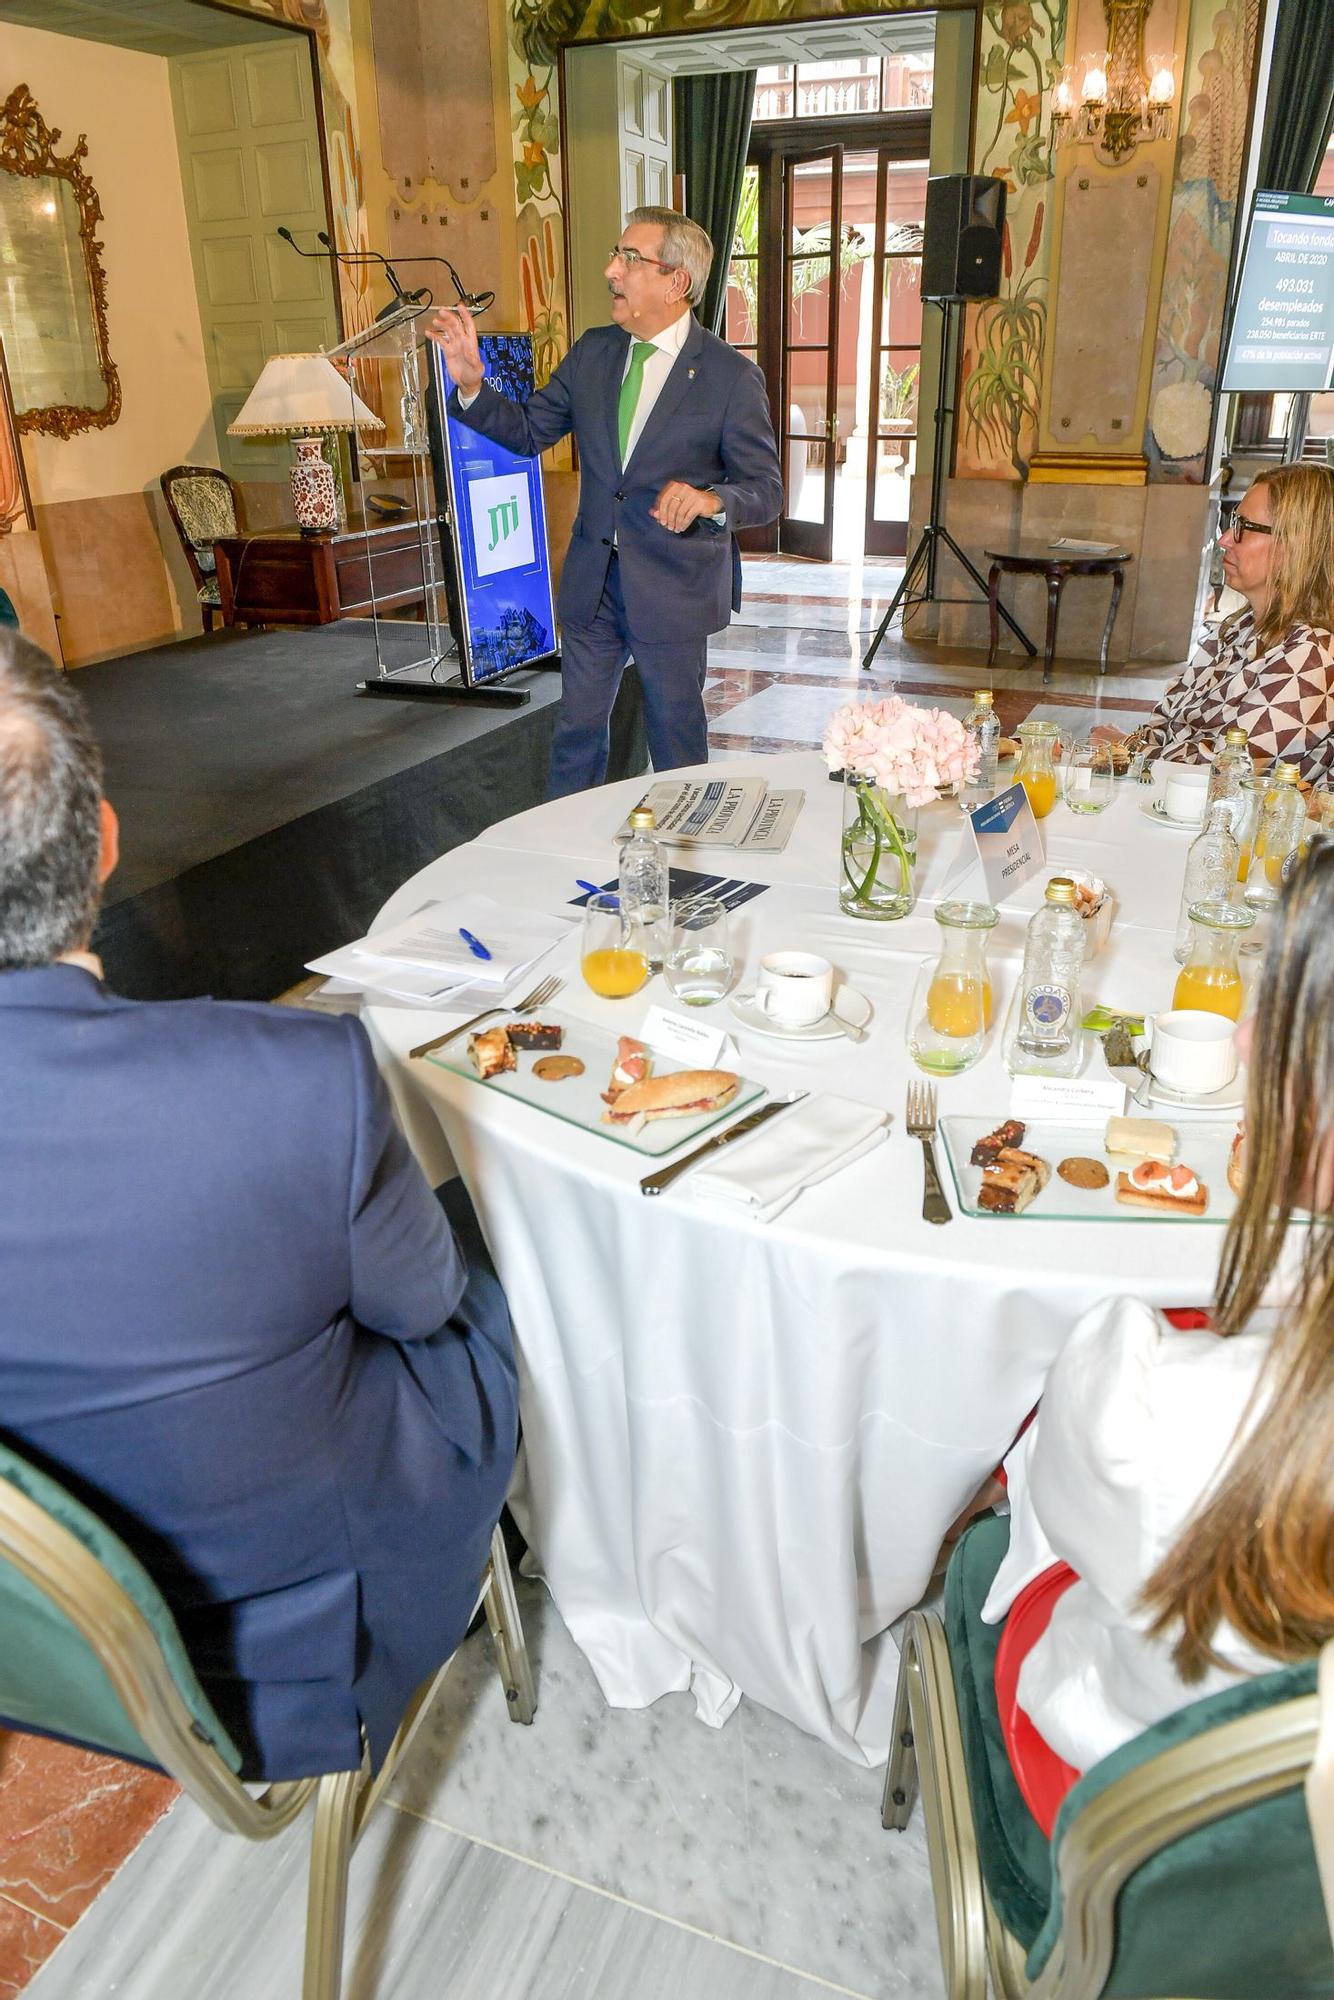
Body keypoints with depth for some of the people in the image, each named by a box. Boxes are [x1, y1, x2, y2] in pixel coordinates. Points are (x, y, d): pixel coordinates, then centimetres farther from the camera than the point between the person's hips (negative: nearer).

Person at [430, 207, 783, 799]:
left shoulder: (732, 377, -12)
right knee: (577, 727, 16)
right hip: (592, 576, 5)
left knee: (676, 737, 10)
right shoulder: (592, 352, 3)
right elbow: (529, 430, 9)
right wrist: (471, 383, -8)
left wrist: (711, 500, -31)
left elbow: (766, 489, -10)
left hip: (674, 589, -4)